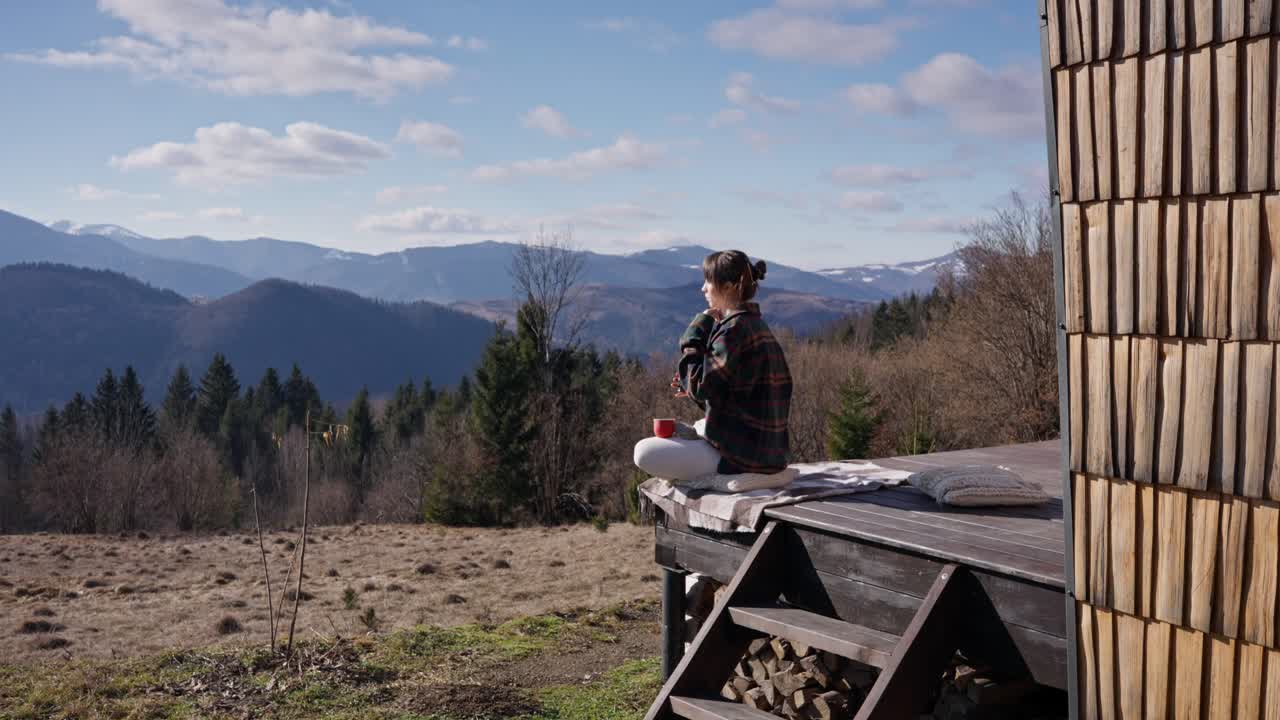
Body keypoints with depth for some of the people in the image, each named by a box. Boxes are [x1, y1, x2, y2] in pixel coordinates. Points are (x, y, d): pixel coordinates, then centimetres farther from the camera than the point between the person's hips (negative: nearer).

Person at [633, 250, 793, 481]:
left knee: (645, 452, -8)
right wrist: (696, 389, 9)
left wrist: (693, 338, -9)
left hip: (741, 456, -10)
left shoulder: (735, 329, -17)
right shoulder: (756, 324, 13)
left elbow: (699, 387, -19)